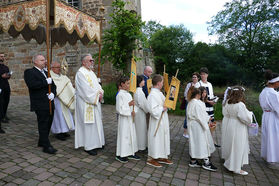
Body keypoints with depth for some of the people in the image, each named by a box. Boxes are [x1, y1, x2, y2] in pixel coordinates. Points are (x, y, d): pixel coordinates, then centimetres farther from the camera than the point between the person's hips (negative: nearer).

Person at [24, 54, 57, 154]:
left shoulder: (45, 72, 19)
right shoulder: (29, 72, -4)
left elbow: (53, 85, 14)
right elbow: (32, 85, -21)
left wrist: (53, 93, -6)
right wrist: (46, 82, -18)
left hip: (49, 104, 8)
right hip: (40, 104, -8)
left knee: (48, 123, 14)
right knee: (43, 125, -3)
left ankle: (42, 142, 30)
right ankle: (46, 146, 4)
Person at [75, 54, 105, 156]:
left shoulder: (91, 72, 16)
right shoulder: (81, 73, -13)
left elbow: (97, 84, 14)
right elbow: (86, 89, -20)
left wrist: (101, 92, -5)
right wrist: (97, 96, -16)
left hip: (95, 102, 9)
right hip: (86, 104, -9)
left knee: (96, 122, 14)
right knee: (88, 124, -2)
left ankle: (96, 143, 27)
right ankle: (89, 146, 10)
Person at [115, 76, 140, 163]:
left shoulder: (128, 94, 11)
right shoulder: (120, 95, -14)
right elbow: (119, 109, -19)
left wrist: (133, 111, -5)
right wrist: (128, 104, -23)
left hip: (130, 118, 8)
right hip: (124, 119, -8)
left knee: (132, 135, 14)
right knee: (124, 135, 0)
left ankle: (131, 153, 27)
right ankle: (120, 155, 14)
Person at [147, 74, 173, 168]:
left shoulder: (159, 93, 8)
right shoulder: (152, 95, -21)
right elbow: (153, 110, -27)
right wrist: (163, 108, -18)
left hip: (163, 120, 9)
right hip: (156, 122, -9)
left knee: (163, 138, 17)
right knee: (155, 139, 3)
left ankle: (162, 157, 32)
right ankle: (151, 158, 19)